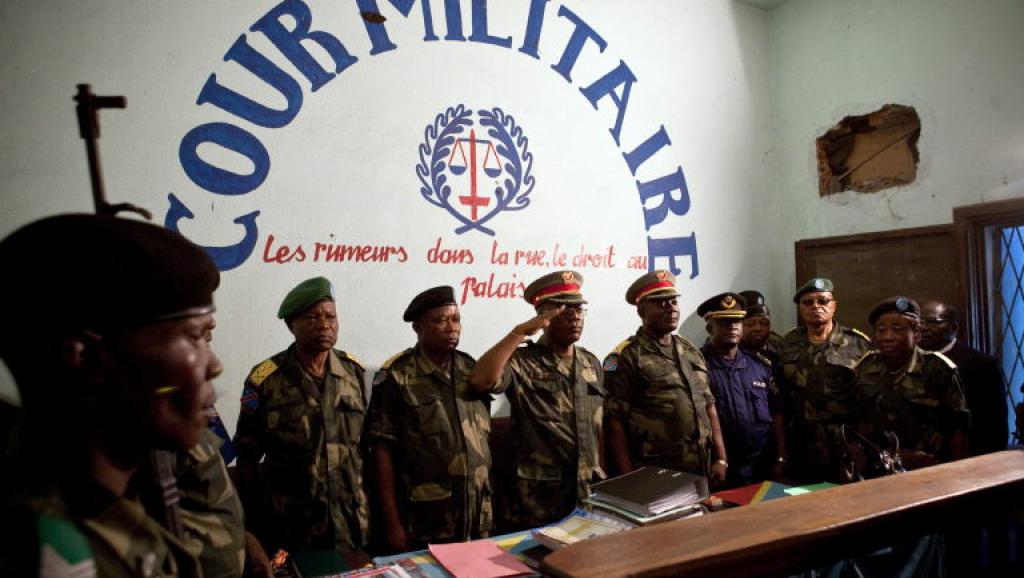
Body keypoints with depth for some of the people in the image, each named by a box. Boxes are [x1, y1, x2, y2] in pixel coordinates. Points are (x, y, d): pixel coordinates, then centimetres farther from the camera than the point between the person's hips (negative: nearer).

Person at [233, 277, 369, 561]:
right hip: (290, 531, -3)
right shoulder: (265, 379, -11)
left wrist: (370, 500, 9)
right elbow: (247, 456, -3)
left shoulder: (354, 371, -1)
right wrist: (255, 524, -1)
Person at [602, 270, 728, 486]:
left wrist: (721, 459, 7)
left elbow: (709, 406, 15)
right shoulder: (626, 357, -10)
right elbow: (614, 422, -13)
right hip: (654, 476, -6)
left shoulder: (691, 352, 12)